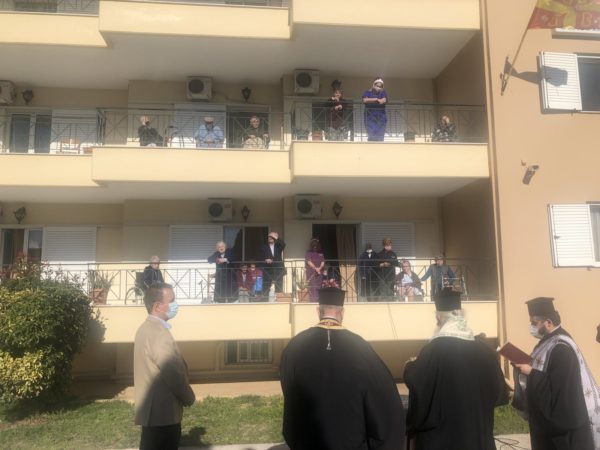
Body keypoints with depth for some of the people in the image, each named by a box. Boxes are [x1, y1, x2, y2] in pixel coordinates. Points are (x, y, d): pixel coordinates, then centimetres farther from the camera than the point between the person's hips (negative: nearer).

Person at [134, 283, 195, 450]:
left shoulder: (147, 328, 10)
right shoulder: (158, 332, -23)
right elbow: (174, 374, -23)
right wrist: (190, 398, -7)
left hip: (154, 411, 10)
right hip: (162, 413, -10)